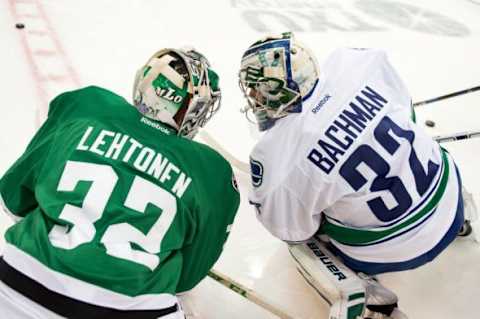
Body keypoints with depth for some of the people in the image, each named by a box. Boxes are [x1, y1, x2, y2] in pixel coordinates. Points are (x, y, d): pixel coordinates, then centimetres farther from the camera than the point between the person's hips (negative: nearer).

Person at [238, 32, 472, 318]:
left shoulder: (274, 158, -26)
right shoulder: (352, 63, -16)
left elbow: (292, 231, -8)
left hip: (396, 251, -5)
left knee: (302, 240, 18)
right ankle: (460, 214, 46)